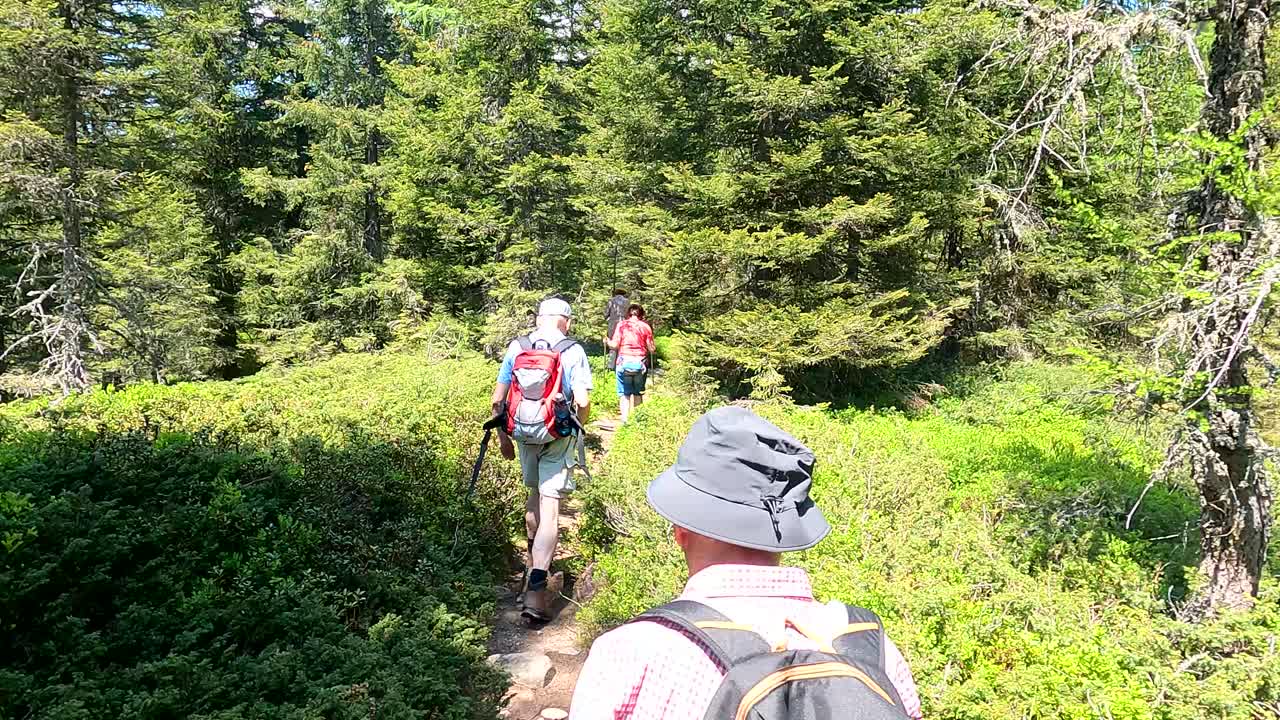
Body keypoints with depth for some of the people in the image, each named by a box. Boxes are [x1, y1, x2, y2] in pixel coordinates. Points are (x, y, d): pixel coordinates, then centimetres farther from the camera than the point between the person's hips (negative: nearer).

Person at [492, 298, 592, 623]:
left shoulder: (516, 347, 2)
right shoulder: (573, 352, -7)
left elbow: (498, 399, 2)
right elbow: (583, 401, -13)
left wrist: (503, 435, 14)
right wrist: (578, 431, 6)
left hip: (525, 434, 4)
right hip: (558, 438, -4)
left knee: (535, 493, 27)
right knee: (549, 509, -5)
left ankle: (533, 559, 45)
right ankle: (535, 590, -12)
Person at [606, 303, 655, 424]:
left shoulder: (621, 325, 1)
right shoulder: (645, 326, 4)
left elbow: (614, 345, -3)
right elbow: (651, 349, 3)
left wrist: (608, 342, 17)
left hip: (624, 362, -1)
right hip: (641, 363, 1)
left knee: (624, 393, 4)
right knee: (638, 393, 15)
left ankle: (625, 419, -4)